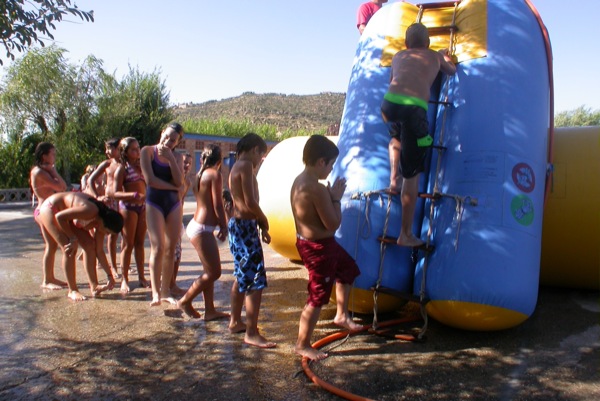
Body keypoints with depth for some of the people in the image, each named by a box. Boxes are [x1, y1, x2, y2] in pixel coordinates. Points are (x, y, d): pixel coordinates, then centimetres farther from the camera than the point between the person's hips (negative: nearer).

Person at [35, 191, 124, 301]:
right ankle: (72, 291, -6)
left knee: (89, 245, -4)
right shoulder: (90, 211, -35)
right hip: (50, 208, -8)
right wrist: (72, 238, -24)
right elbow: (59, 216, -31)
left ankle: (94, 286, 0)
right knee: (70, 249, -17)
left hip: (65, 211, 8)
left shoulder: (101, 216, -8)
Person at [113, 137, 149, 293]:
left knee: (140, 243, 11)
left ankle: (141, 277, 18)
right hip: (128, 207, -6)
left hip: (142, 206, 6)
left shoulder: (140, 167, 12)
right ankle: (124, 280, 8)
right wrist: (132, 194, -27)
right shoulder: (122, 169, -6)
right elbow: (116, 193, -13)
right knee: (128, 244, 0)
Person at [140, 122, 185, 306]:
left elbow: (179, 181, -5)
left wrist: (170, 158, -11)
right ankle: (155, 292, -11)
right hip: (154, 203, -4)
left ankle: (166, 291, 10)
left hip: (174, 204, 4)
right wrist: (172, 186, -5)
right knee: (157, 248, -13)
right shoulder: (148, 151, -1)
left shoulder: (175, 156, 9)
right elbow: (150, 180, -12)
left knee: (170, 249, 3)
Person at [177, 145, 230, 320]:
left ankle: (210, 310, 19)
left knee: (210, 271, 14)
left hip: (197, 225, 10)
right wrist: (224, 227, -4)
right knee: (214, 272, 0)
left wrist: (220, 226, 12)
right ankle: (185, 301, 12)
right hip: (202, 229, -10)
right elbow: (218, 205, -15)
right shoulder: (215, 174, -12)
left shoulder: (200, 174, 13)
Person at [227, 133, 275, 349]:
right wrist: (264, 221, -5)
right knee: (256, 280, -8)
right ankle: (251, 333, -4)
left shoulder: (236, 167, 16)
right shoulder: (246, 165, -14)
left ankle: (235, 322, 31)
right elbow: (250, 202, -22)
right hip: (245, 227, -11)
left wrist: (260, 225, 9)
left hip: (238, 225, 11)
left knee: (242, 276, 20)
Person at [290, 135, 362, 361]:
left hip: (307, 241, 10)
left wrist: (331, 196, 5)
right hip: (318, 247, -10)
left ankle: (342, 315, 41)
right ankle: (302, 345, 19)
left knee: (348, 269, 28)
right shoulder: (317, 190, -28)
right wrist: (336, 198, -11)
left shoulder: (299, 182, 3)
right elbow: (333, 224, -22)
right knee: (317, 298, 4)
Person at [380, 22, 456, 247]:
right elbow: (452, 70, 45)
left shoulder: (398, 56, 31)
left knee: (396, 138, 41)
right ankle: (406, 235, 5)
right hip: (413, 108, -3)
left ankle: (393, 179, 23)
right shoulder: (436, 56, 27)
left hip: (389, 102, 3)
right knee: (411, 175, 2)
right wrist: (445, 56, 65)